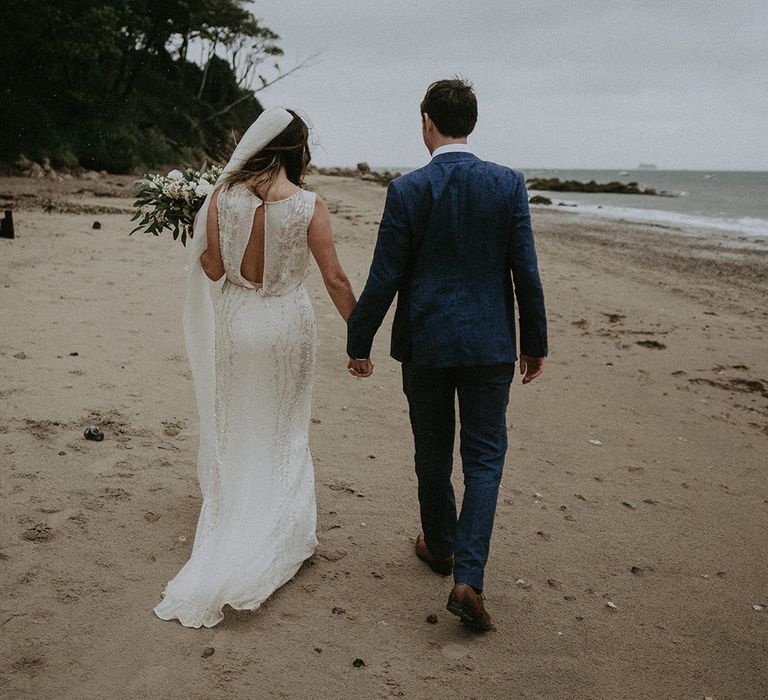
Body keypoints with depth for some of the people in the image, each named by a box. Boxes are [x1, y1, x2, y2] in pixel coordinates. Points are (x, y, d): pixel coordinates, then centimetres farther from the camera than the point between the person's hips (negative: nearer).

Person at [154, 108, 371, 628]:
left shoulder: (223, 197, -7)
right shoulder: (309, 206, -12)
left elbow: (213, 269, -3)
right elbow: (336, 279, -10)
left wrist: (193, 231, 14)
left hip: (236, 321, 2)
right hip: (288, 323, -1)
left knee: (236, 428, 18)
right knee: (284, 431, 14)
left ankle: (231, 527, 28)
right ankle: (281, 536, 16)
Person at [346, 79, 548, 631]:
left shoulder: (407, 191, -9)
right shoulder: (509, 185, -5)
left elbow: (384, 279, -7)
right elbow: (526, 274, -4)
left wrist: (359, 342, 5)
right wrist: (535, 344, 7)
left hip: (425, 343, 0)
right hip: (489, 345, 0)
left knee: (433, 453, 17)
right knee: (484, 457, 8)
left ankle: (440, 547, 37)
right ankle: (468, 577, -2)